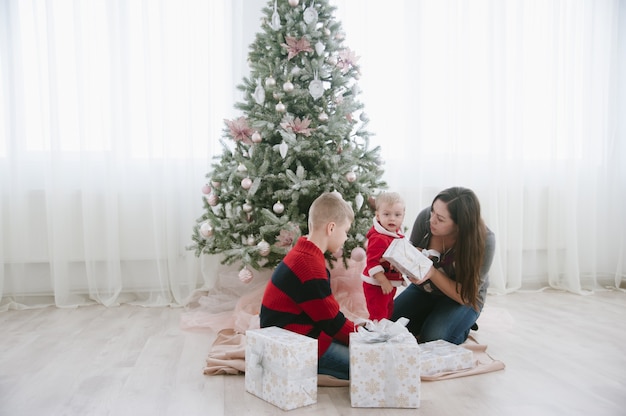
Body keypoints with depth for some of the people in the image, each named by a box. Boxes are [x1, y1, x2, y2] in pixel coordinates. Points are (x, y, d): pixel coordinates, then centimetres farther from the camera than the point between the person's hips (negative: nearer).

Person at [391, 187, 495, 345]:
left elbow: (465, 296, -23)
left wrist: (432, 273, -38)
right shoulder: (425, 217, -22)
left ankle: (464, 326, 6)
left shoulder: (484, 241, -30)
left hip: (462, 300, -3)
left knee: (433, 338, -26)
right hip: (424, 289, 4)